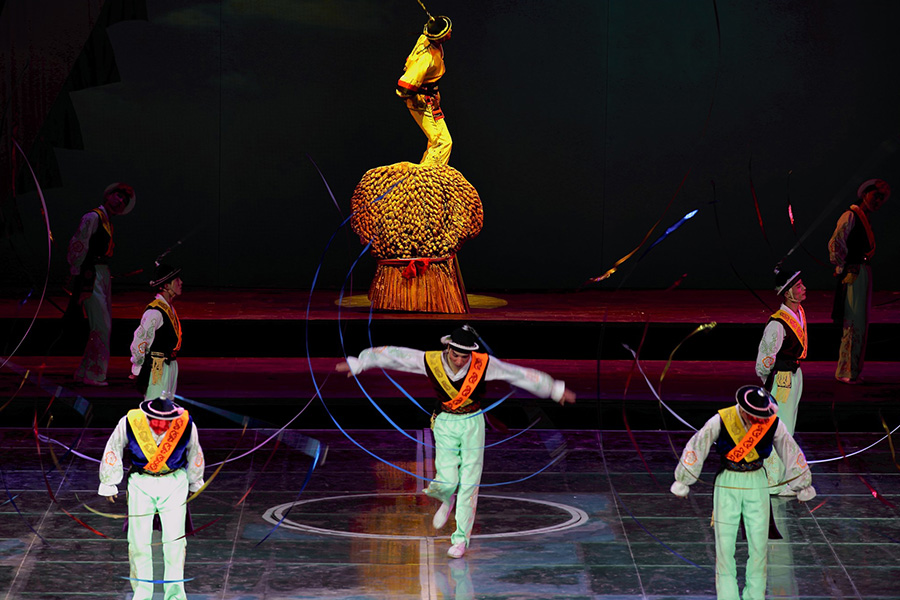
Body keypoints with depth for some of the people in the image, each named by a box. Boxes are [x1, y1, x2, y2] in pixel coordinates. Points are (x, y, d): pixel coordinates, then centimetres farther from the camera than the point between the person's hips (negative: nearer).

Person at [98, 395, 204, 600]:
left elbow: (194, 454, 3)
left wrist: (194, 482, 18)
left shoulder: (185, 425, -20)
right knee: (139, 538, -1)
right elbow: (113, 451, -4)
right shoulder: (130, 423, -23)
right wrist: (108, 485, 7)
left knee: (174, 538, -4)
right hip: (141, 483, 0)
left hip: (174, 483, 0)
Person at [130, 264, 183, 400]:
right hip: (157, 367, -9)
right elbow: (139, 341, -18)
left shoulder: (169, 308, 12)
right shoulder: (155, 311, -19)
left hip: (170, 363, 9)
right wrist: (137, 369, -10)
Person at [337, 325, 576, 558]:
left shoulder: (484, 364, -18)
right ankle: (447, 500, 29)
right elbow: (393, 355, -7)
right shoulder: (431, 361, -17)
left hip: (473, 424, 0)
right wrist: (358, 363, 1)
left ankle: (461, 539, 10)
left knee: (469, 484, -2)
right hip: (445, 424, 0)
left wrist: (556, 390, 0)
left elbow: (521, 375, -8)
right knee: (447, 481, -10)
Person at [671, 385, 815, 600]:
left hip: (756, 483, 2)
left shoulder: (773, 424, -10)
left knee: (759, 541, 2)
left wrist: (802, 485, 15)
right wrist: (682, 482, 3)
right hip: (727, 483, -2)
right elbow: (696, 447, -6)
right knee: (724, 542, -3)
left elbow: (792, 453, 5)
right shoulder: (721, 421, -17)